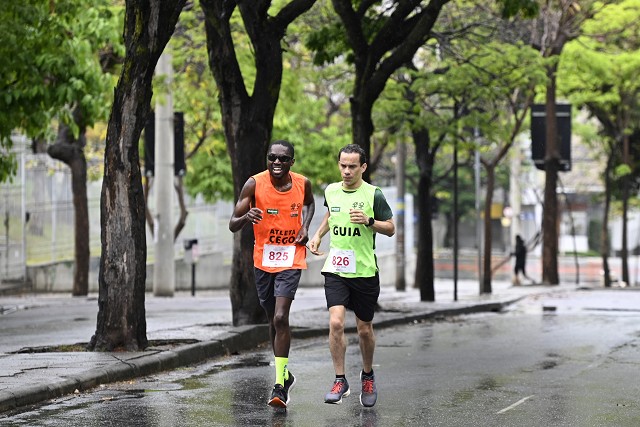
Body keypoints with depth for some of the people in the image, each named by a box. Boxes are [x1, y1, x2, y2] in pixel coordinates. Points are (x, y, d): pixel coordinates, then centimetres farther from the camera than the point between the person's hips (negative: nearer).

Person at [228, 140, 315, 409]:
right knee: (274, 321, 15)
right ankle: (285, 375, 35)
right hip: (263, 260, 2)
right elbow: (233, 225, -11)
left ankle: (279, 385, -13)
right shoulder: (255, 184, -11)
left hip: (291, 259, -2)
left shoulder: (303, 183, -6)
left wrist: (305, 227, 1)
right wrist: (246, 217, -34)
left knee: (280, 318, -17)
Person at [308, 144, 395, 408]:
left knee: (364, 329, 9)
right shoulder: (331, 191, 4)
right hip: (335, 270, 2)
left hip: (365, 272, -2)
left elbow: (390, 229, -2)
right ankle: (340, 381, -5)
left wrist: (369, 221, -19)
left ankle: (367, 376, 34)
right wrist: (318, 235, 12)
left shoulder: (373, 195, -8)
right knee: (336, 322, -15)